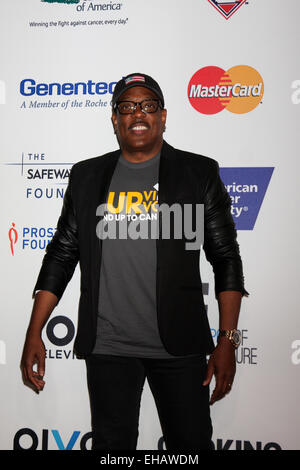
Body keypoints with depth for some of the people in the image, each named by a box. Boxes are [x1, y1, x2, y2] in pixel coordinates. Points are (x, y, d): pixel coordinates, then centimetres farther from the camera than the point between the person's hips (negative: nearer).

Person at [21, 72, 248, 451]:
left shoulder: (199, 173, 2)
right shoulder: (86, 176, 7)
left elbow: (226, 258, 1)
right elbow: (61, 255, 9)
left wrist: (228, 340, -5)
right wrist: (34, 334, 3)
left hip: (180, 346, -1)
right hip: (108, 346, 2)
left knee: (192, 443, 9)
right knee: (112, 444, 9)